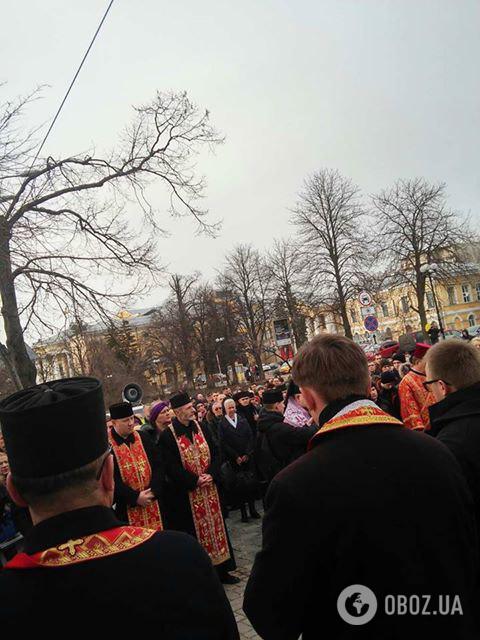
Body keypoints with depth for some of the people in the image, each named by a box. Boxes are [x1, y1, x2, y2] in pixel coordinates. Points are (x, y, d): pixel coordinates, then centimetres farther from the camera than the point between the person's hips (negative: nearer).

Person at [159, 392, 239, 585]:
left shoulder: (200, 428, 4)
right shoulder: (168, 436, -12)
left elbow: (214, 453, 5)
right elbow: (171, 467, -15)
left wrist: (210, 475, -10)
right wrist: (194, 481, -18)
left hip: (209, 488, 5)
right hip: (186, 494, -5)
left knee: (215, 526, 13)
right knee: (196, 532, 5)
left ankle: (221, 569, 28)